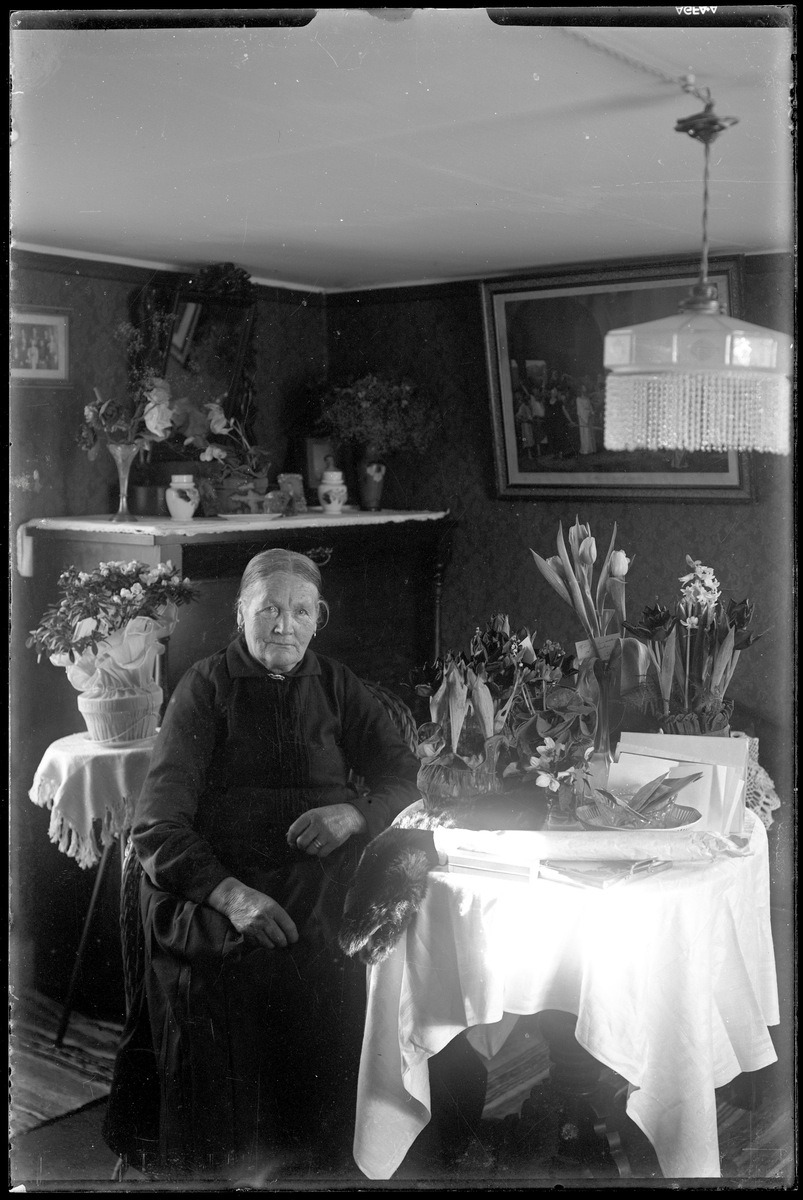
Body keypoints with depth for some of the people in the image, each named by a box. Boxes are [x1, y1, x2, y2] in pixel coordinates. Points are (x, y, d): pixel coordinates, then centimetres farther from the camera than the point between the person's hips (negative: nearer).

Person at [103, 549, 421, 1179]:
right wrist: (229, 893, -22)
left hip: (319, 886, 2)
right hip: (211, 885, -2)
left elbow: (406, 774, 12)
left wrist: (355, 812, -12)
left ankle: (317, 1155, -9)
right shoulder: (206, 686, 6)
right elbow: (157, 825, -4)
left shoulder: (336, 685, 16)